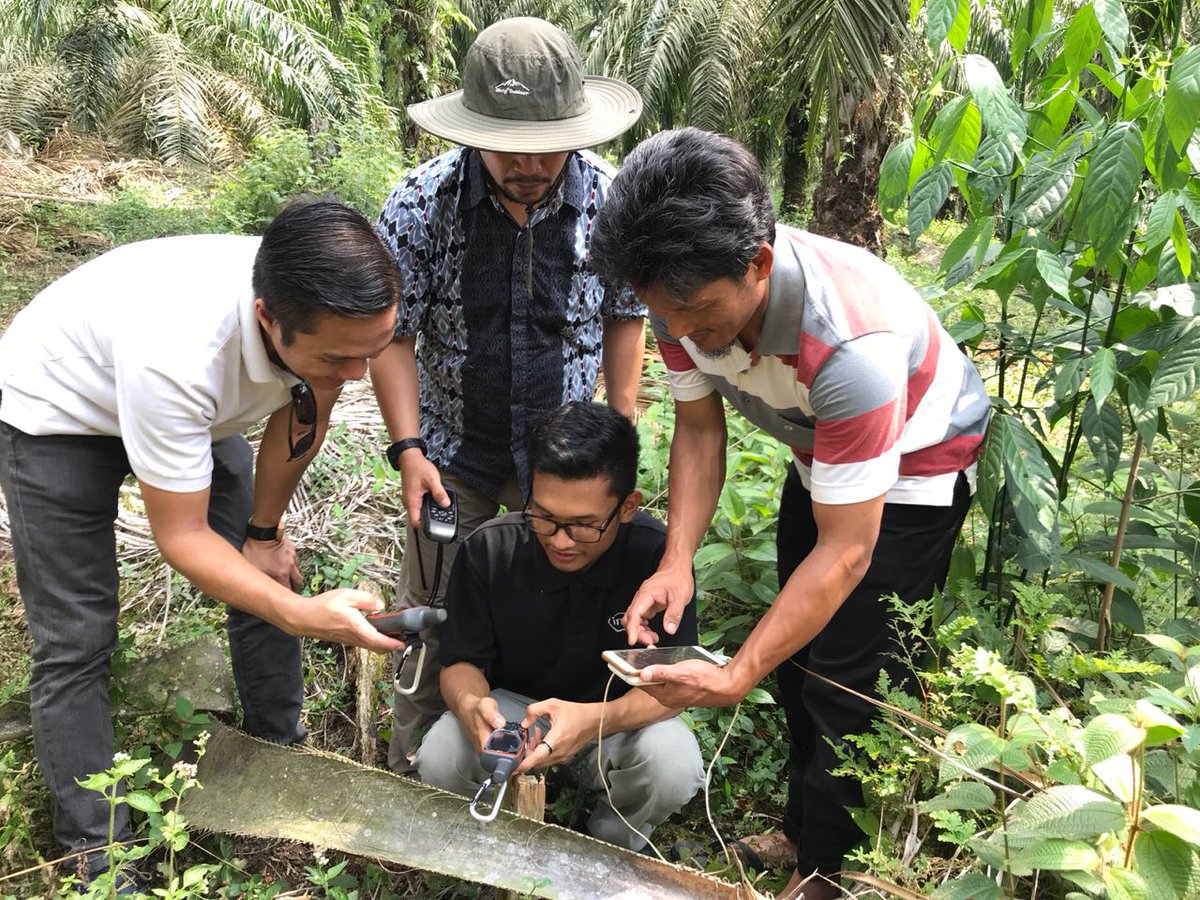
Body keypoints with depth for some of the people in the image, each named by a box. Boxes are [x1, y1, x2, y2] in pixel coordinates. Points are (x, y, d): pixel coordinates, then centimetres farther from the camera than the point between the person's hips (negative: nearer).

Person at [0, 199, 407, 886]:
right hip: (56, 410, -5)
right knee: (76, 641, -5)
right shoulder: (176, 355, -46)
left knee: (269, 576, 2)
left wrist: (264, 534, 3)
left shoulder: (338, 318, -29)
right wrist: (300, 615, -43)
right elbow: (181, 537, -32)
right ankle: (97, 853, 12)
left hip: (197, 407, 5)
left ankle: (282, 753, 23)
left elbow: (302, 421, -6)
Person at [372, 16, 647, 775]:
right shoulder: (422, 204, -17)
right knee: (432, 621, 12)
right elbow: (393, 333, -10)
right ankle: (414, 772, 35)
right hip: (454, 451, -1)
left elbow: (625, 315, 0)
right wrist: (408, 448, -17)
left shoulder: (610, 198, -14)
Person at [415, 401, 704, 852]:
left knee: (675, 767, -32)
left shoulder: (656, 555, -24)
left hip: (620, 714, -1)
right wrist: (471, 704, -35)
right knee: (439, 762, -29)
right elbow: (461, 662, -9)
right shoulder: (489, 549, -18)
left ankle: (610, 848, 4)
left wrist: (595, 719, -42)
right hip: (512, 705, 1)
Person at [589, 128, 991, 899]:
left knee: (846, 675, -3)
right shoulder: (690, 293, -25)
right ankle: (805, 825, 37)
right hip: (821, 451, 6)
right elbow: (699, 428, -10)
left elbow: (845, 552, -35)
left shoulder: (850, 340, -43)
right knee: (795, 646, 15)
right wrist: (677, 560, -25)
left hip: (916, 463, -6)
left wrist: (736, 677, -38)